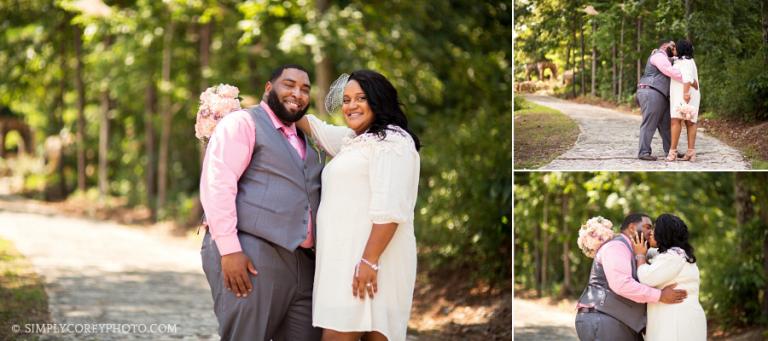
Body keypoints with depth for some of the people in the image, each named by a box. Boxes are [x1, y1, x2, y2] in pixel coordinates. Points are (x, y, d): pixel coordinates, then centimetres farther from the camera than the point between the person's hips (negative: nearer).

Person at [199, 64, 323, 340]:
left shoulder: (303, 141, 26)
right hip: (250, 258, -7)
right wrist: (229, 249, -19)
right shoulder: (242, 123, 1)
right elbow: (216, 184, -10)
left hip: (301, 263, 8)